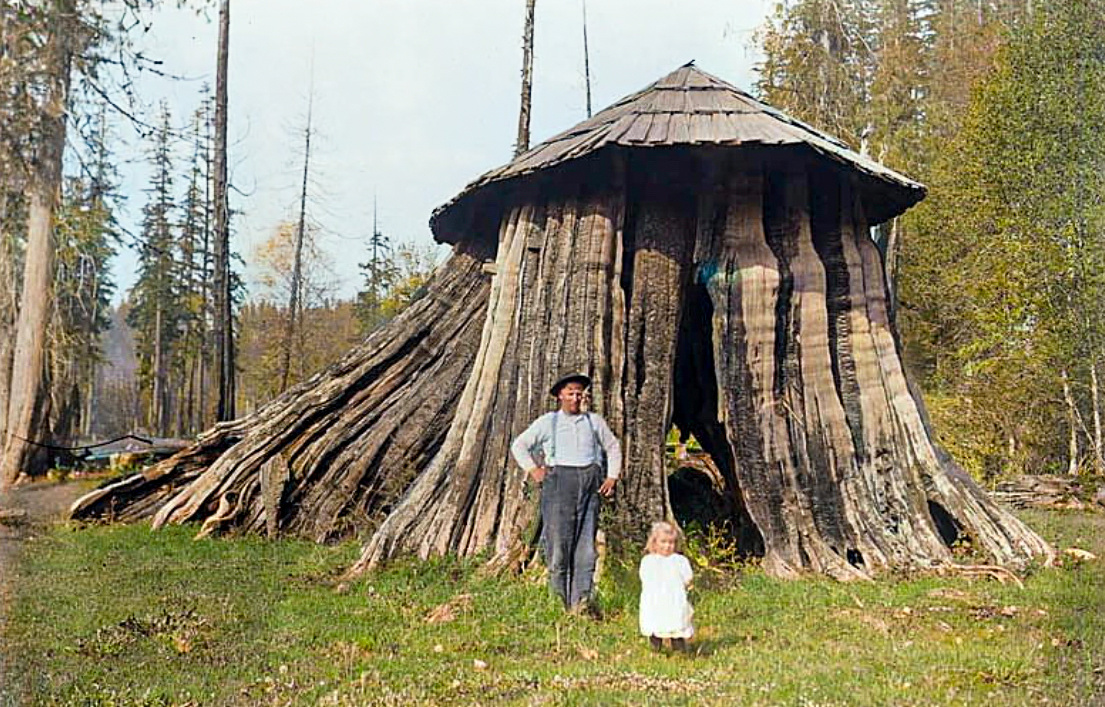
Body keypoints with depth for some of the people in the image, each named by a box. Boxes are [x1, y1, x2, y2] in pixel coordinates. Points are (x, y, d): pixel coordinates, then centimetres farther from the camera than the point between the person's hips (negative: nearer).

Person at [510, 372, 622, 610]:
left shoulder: (595, 421, 16)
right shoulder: (547, 422, 10)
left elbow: (613, 448, 27)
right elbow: (518, 445, 16)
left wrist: (612, 477, 16)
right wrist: (533, 470, 5)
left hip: (589, 483, 2)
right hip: (558, 481, -2)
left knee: (586, 545, -4)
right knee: (558, 543, -6)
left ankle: (581, 602, -4)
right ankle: (559, 601, 3)